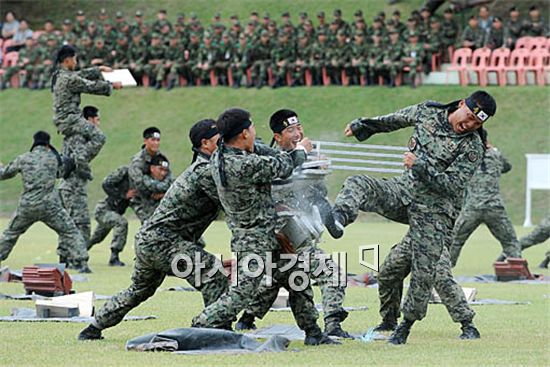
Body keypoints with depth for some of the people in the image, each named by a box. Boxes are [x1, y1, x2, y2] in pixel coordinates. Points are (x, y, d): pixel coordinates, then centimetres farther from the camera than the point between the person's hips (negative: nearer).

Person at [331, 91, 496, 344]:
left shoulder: (472, 147, -13)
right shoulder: (427, 112, 0)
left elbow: (452, 186, -20)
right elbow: (396, 120, 19)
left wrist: (421, 167, -29)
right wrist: (362, 126, 28)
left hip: (432, 212, -4)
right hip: (403, 192, 4)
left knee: (424, 273, -5)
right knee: (357, 185, -19)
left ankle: (406, 325, 13)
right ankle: (339, 217, -48)